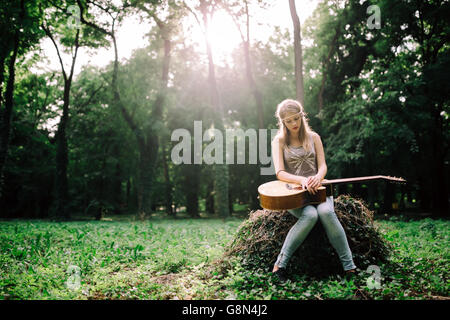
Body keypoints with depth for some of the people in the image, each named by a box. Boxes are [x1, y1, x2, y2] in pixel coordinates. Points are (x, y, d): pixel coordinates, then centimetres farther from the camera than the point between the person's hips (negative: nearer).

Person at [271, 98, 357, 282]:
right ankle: (280, 264, -27)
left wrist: (317, 178, -20)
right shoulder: (279, 141, 4)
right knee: (310, 215, -35)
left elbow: (322, 166, 4)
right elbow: (280, 173, -6)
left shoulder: (313, 137, 12)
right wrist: (302, 180, -25)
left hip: (316, 189, 2)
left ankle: (349, 266, -26)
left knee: (326, 212, -33)